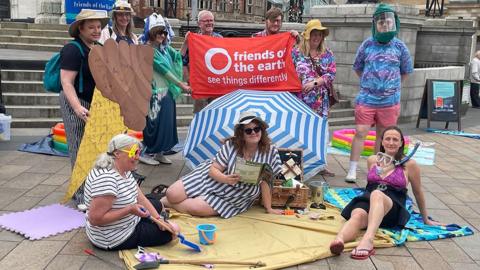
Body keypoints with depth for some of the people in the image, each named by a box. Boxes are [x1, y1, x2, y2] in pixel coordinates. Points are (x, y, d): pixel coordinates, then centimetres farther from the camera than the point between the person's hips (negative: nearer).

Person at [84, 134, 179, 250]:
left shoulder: (125, 171, -1)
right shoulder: (106, 178, -32)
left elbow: (140, 198, 4)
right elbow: (95, 219, -33)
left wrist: (158, 218, -6)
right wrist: (129, 210, -32)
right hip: (115, 238, -10)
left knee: (157, 204, 23)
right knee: (168, 233, -3)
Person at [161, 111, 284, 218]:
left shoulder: (270, 152, -17)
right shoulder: (230, 145, -14)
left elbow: (265, 181, -11)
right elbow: (213, 169, -13)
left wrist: (269, 208, -10)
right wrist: (226, 179, -34)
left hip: (231, 199, -1)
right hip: (212, 180, 1)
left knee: (195, 208, -22)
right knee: (173, 194, -12)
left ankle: (165, 202, 8)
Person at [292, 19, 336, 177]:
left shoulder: (327, 54, 9)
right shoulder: (296, 53, 3)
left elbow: (331, 75, 0)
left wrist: (314, 82, -11)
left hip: (320, 101, 3)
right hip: (300, 99, -2)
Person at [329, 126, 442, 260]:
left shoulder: (409, 164, 9)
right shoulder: (372, 160, 18)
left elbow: (418, 192, 18)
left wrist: (425, 219, 26)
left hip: (393, 209, -3)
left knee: (377, 194, -39)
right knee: (357, 215, -35)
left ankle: (368, 239, -62)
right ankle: (338, 240, -67)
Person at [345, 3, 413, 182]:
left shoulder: (399, 46, 1)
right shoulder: (367, 44, 0)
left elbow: (406, 70, 14)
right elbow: (357, 67, 14)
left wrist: (392, 85, 11)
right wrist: (368, 82, 10)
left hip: (390, 101, 1)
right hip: (366, 99, -1)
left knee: (383, 135, 10)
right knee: (360, 132, -6)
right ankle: (352, 170, 1)